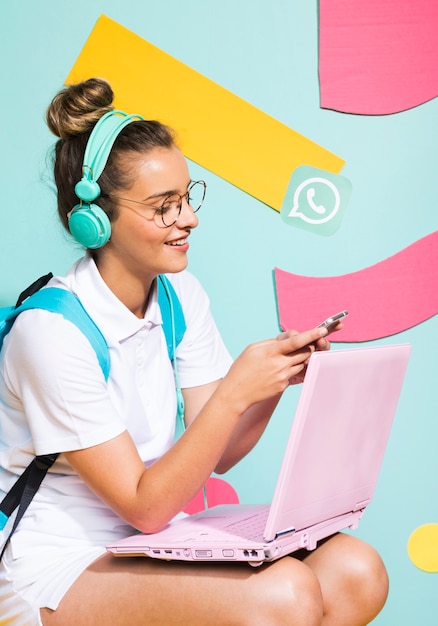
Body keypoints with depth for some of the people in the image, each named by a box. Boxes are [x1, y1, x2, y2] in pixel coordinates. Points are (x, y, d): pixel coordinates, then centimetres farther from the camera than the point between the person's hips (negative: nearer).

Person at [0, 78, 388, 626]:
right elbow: (144, 505, -19)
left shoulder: (181, 296, 2)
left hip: (153, 540, 7)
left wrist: (277, 378, -13)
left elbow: (218, 454, 4)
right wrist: (235, 392, -27)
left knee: (355, 574, -15)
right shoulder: (51, 329, -20)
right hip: (56, 569, -7)